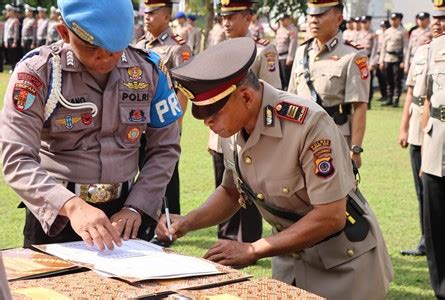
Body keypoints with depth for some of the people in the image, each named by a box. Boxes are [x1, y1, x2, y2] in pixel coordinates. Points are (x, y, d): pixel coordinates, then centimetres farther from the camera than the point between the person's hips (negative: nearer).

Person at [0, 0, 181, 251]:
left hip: (122, 213, 3)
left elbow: (165, 148, 2)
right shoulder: (37, 72, -15)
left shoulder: (149, 70, -5)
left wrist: (135, 208, -9)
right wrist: (72, 206, -36)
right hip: (54, 214, -2)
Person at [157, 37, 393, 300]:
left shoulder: (308, 123, -28)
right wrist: (188, 222, -8)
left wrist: (253, 251, -24)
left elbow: (331, 217, -27)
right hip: (291, 256, 6)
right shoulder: (234, 129, -7)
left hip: (343, 261, -6)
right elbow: (231, 192, 10)